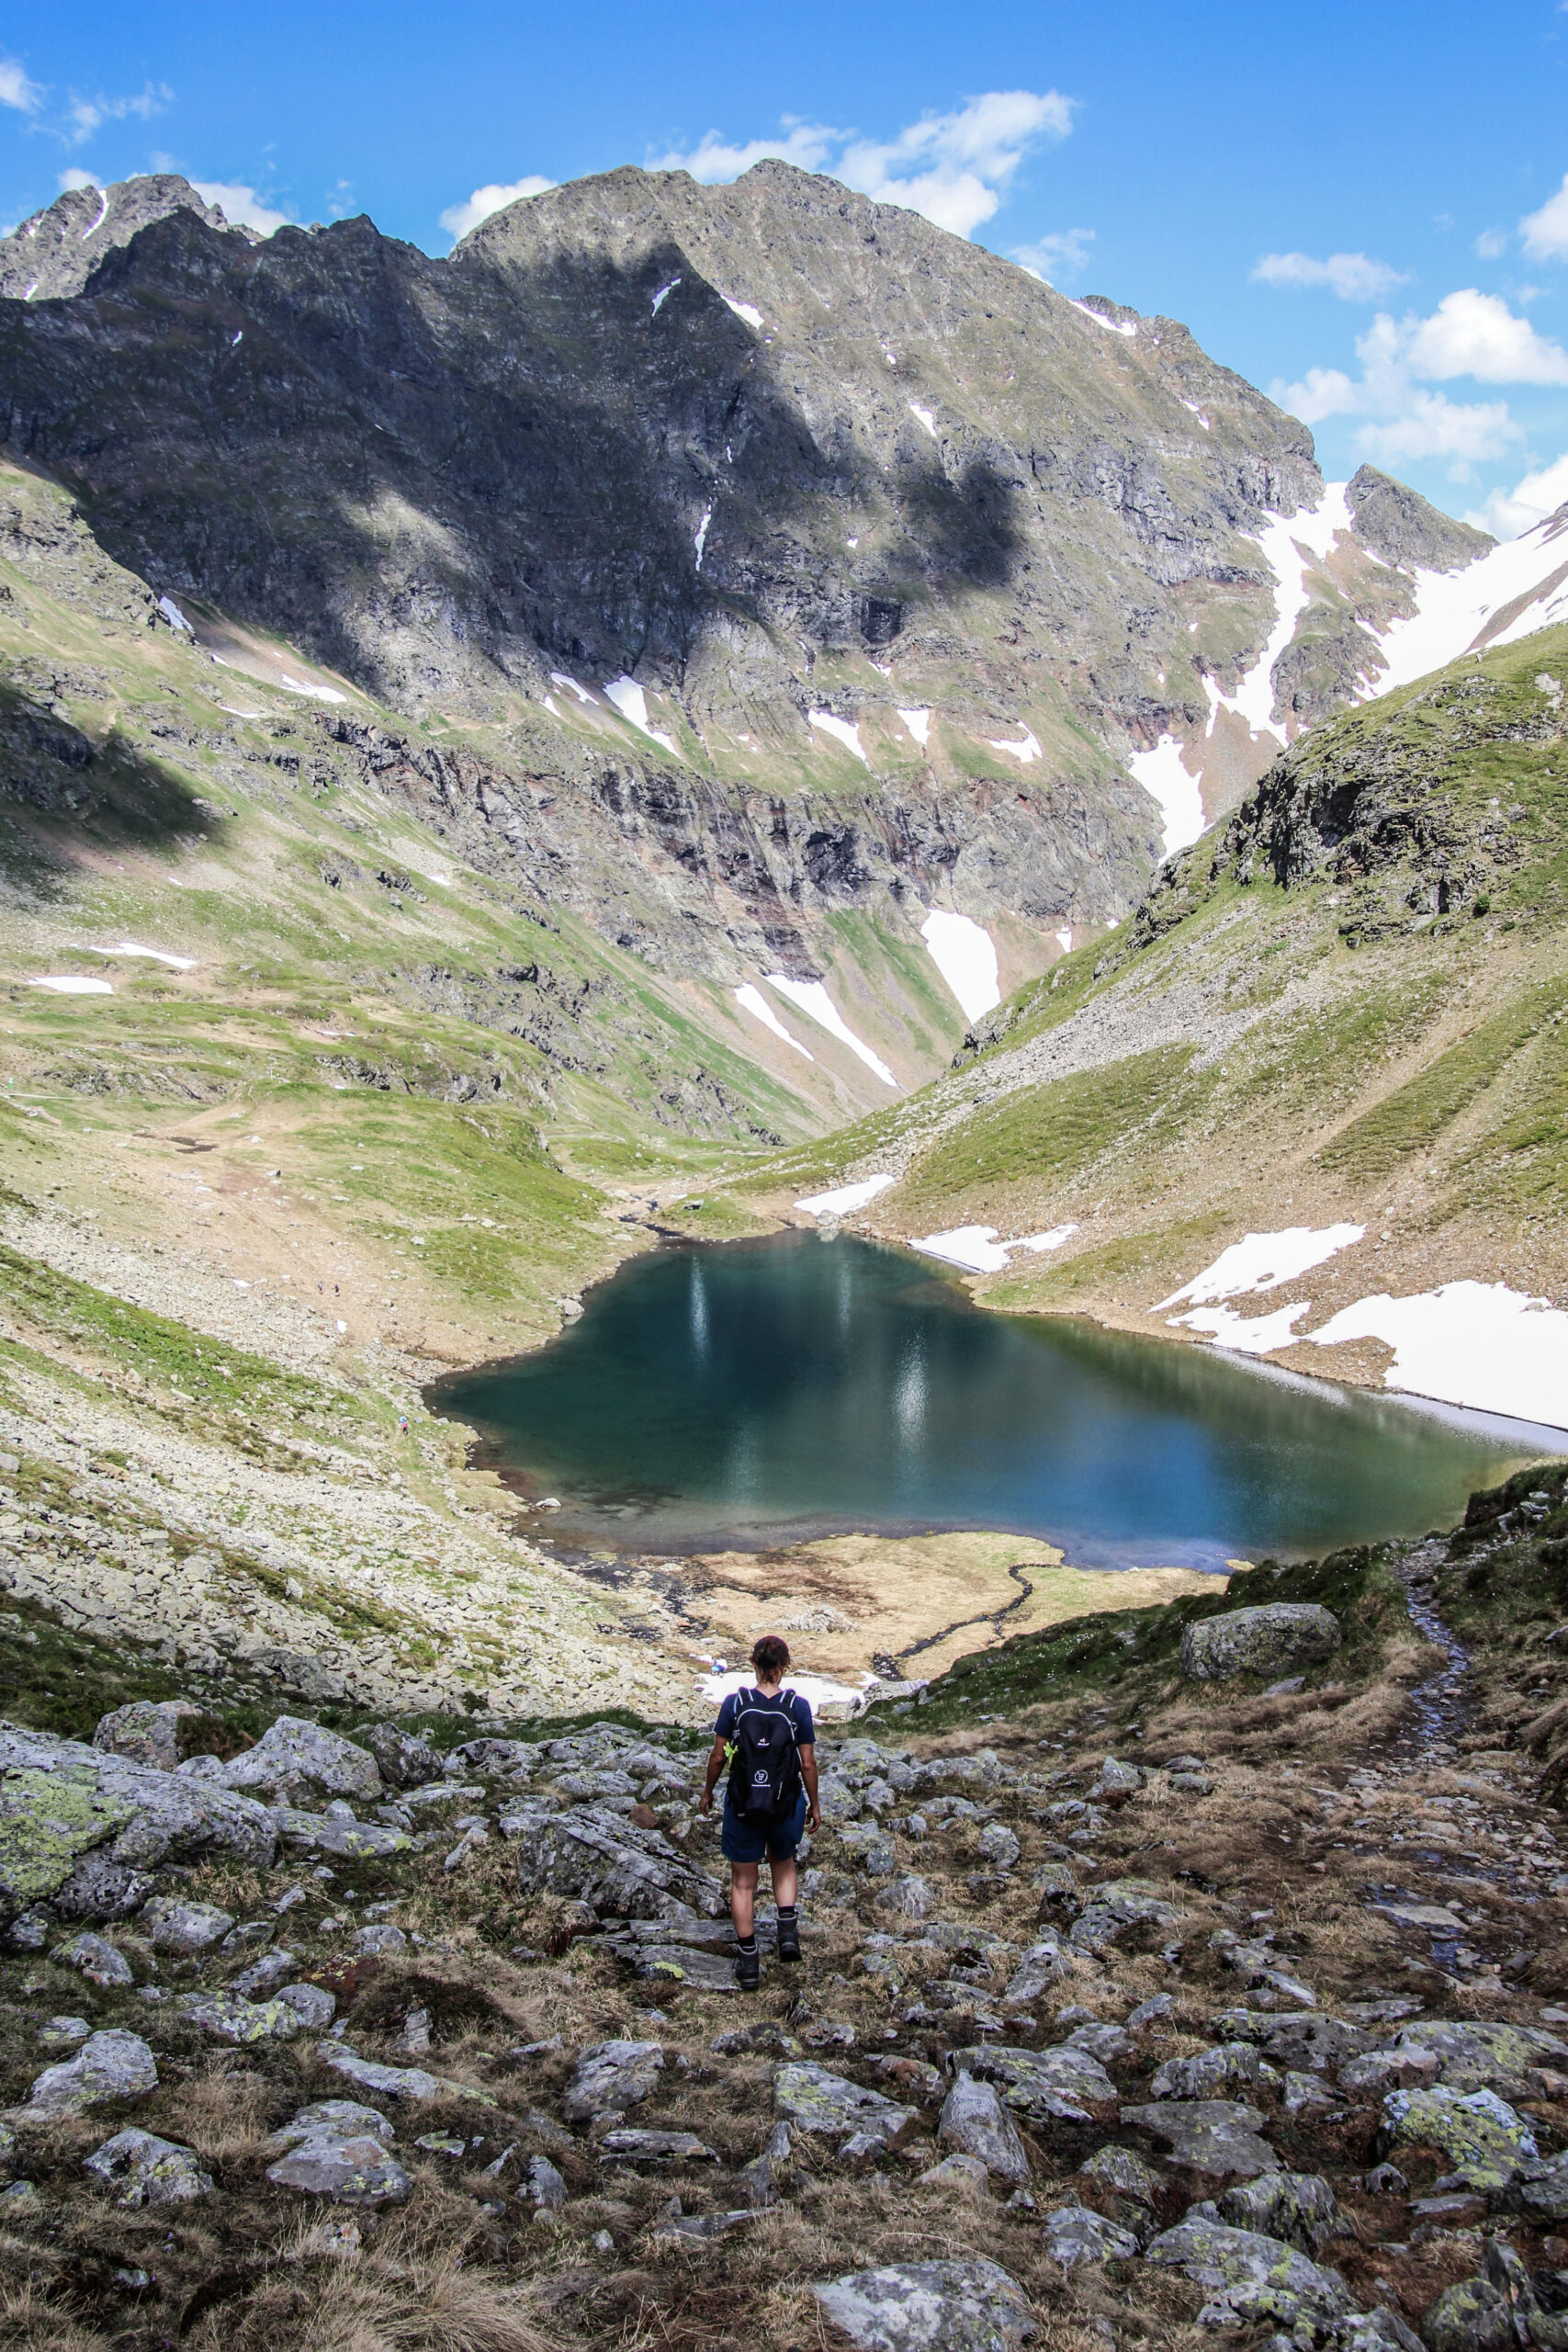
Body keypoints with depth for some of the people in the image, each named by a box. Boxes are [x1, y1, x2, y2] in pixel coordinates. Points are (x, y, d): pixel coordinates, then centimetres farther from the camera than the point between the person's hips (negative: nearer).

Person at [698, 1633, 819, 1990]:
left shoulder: (734, 1703, -12)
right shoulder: (798, 1706, -12)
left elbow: (718, 1757, -5)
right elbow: (807, 1763, -7)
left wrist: (707, 1792, 11)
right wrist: (814, 1804, 8)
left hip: (742, 1804, -1)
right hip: (786, 1804, 1)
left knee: (743, 1883, 15)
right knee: (783, 1864, 30)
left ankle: (748, 1963, 22)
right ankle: (788, 1930, 15)